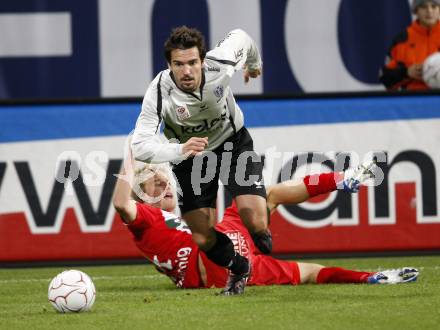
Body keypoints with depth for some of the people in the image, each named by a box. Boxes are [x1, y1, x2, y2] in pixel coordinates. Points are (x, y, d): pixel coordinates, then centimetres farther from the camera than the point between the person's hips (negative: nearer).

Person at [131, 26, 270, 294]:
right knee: (203, 240, -4)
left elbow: (240, 37, -5)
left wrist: (255, 63, 18)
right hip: (190, 157, 0)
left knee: (256, 224, -17)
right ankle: (239, 269, 29)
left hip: (234, 142, 0)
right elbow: (140, 146, -35)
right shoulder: (159, 93, -33)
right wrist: (180, 150, -53)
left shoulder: (220, 65, -29)